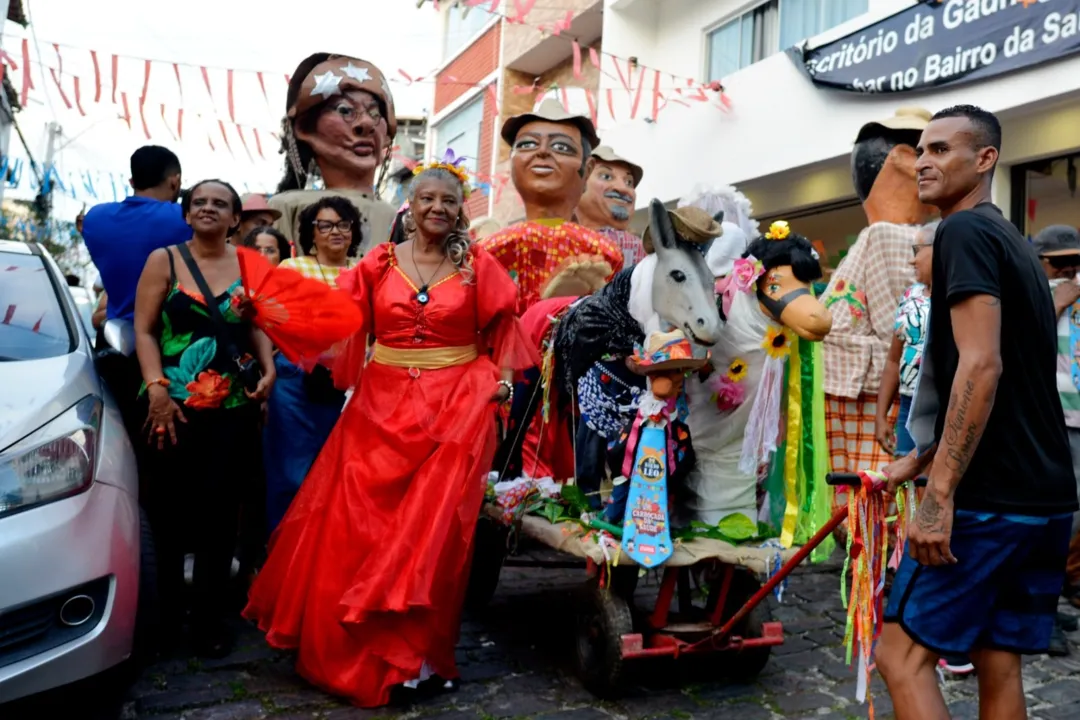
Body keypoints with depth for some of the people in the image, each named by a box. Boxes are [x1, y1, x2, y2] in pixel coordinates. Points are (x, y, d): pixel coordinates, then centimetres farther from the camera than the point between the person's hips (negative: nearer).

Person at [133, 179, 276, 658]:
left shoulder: (249, 264, 8)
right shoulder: (164, 260, 3)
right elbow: (144, 330, -1)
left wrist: (268, 371, -5)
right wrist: (155, 387, -12)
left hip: (234, 406, 1)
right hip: (173, 403, -1)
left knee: (219, 509, 1)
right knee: (170, 505, 5)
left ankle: (211, 619, 13)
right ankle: (167, 608, 25)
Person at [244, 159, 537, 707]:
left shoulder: (477, 265, 4)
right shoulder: (379, 263, 6)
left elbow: (501, 327, 7)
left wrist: (503, 378, -7)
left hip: (455, 406, -1)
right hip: (382, 404, 2)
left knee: (430, 525, -1)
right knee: (358, 521, 3)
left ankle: (411, 649, 14)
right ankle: (349, 644, 22)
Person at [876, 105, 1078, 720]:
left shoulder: (964, 231, -10)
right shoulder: (1016, 244, 19)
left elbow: (980, 367, -22)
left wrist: (939, 496, -24)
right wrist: (919, 459, 25)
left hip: (987, 498, -9)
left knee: (903, 653, -1)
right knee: (999, 665, 14)